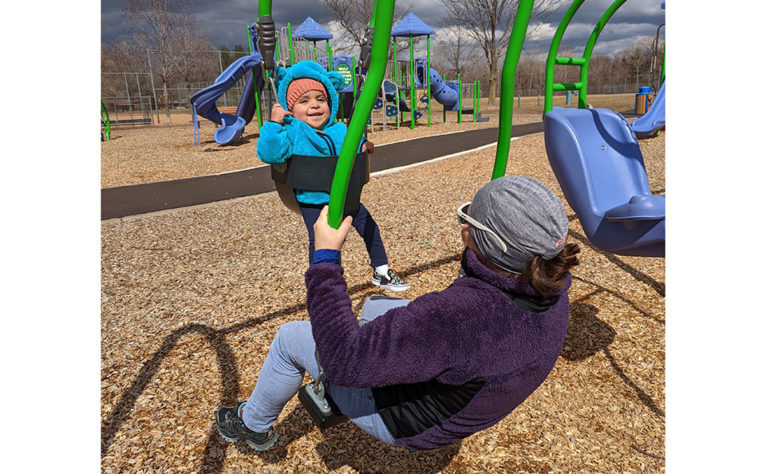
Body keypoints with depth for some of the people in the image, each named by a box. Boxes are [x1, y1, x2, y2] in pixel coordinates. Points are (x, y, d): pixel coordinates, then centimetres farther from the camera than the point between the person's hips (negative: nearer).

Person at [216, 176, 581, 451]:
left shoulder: (460, 312, -45)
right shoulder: (554, 293, -20)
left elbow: (344, 359, -36)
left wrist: (325, 256, -30)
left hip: (405, 423, -7)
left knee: (290, 338, 8)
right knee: (375, 305, 27)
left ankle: (253, 424, 38)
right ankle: (332, 394, 50)